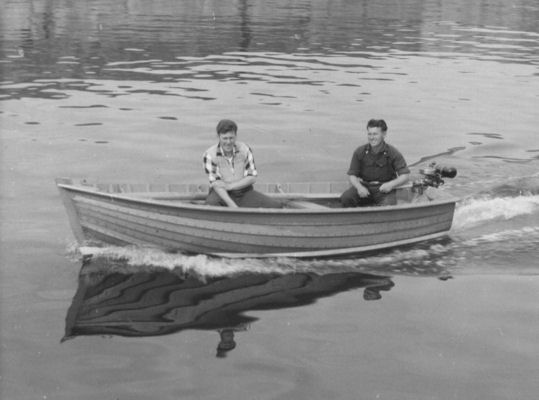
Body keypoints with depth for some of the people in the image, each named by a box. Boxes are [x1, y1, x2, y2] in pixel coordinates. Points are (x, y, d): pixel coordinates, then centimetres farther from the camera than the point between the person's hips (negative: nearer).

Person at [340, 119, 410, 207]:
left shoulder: (393, 153, -5)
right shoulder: (360, 152, 0)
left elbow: (405, 175, -6)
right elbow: (352, 175, 2)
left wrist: (391, 184, -24)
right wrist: (359, 187, -19)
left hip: (384, 189, -2)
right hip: (364, 186, 2)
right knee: (345, 198, -26)